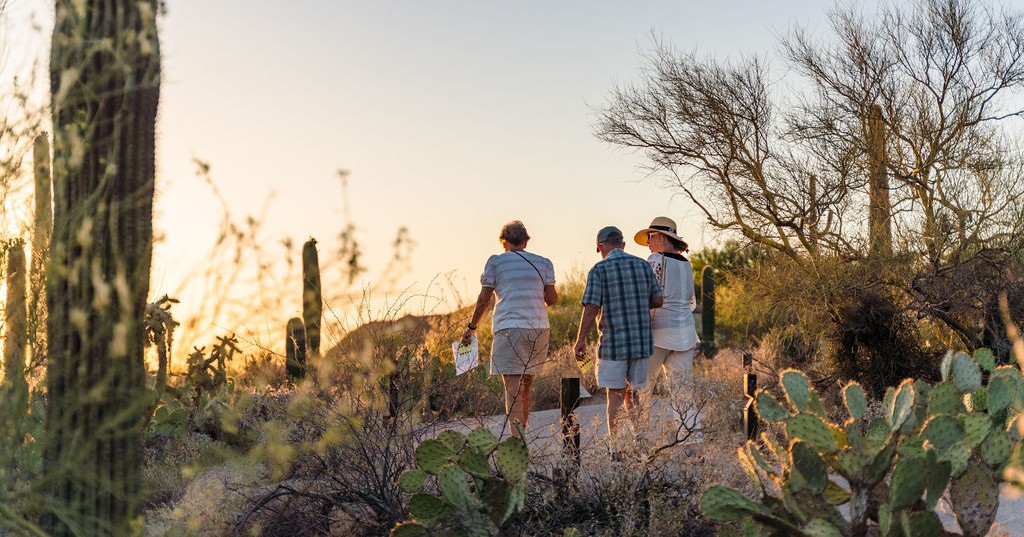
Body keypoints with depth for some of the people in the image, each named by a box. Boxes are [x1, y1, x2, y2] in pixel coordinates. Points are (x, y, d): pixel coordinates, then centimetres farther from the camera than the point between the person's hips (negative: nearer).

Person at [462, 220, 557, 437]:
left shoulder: (495, 262, 6)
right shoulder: (543, 263, 14)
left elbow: (484, 299, 3)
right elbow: (551, 299, 8)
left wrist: (471, 327, 13)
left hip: (509, 328, -4)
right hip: (539, 329, 4)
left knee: (513, 389, -8)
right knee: (525, 387, 14)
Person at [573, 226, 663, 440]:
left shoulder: (599, 270, -6)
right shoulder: (643, 265, 7)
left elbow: (591, 308, -12)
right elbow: (658, 301, 9)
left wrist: (580, 340, -6)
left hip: (614, 342, -4)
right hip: (641, 341, 4)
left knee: (615, 395, 3)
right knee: (633, 394, 13)